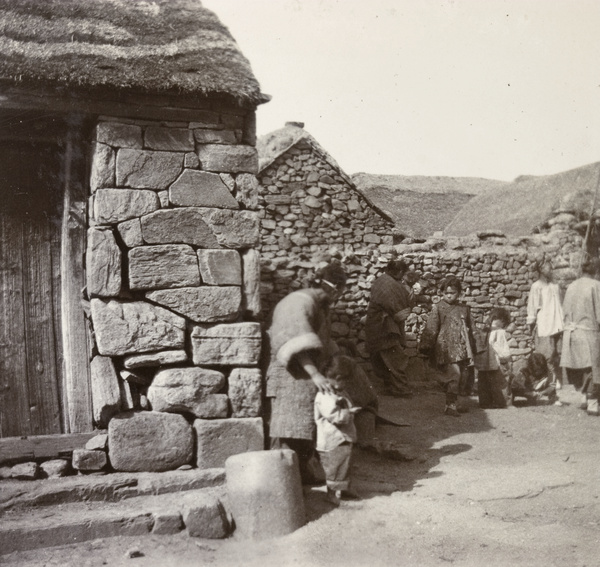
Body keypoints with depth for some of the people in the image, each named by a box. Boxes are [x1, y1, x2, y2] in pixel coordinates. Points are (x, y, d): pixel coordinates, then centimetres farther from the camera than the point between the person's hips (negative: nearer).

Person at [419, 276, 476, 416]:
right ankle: (450, 405, -12)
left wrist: (472, 349, 19)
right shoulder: (438, 308, 0)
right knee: (454, 373, -17)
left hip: (463, 349, 5)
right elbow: (431, 329, -1)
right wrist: (426, 347, -3)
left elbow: (470, 330, 19)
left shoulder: (464, 309, 13)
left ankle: (462, 403, 24)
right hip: (447, 348, -5)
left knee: (466, 375, 8)